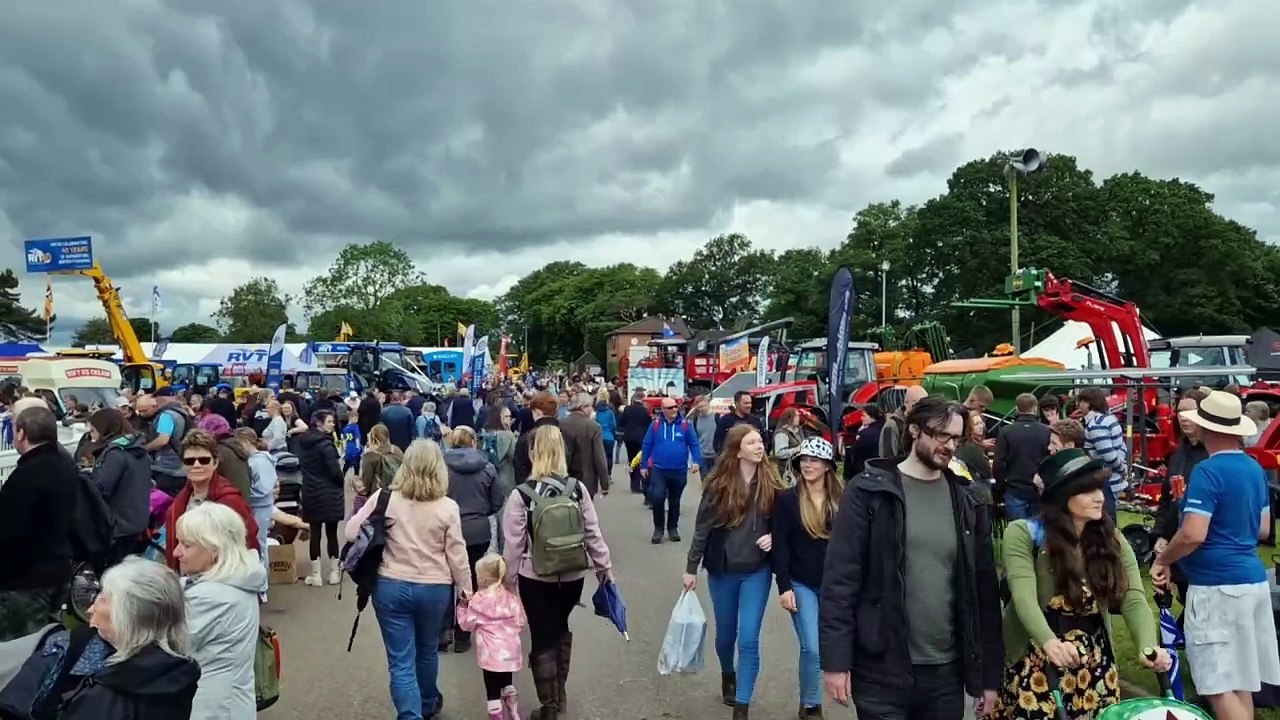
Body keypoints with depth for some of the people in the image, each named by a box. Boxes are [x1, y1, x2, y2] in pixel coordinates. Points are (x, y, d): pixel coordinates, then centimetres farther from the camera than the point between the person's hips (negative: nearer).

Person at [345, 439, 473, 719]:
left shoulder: (385, 498, -10)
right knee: (427, 650, 24)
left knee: (401, 661, 5)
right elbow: (457, 554, -6)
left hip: (391, 587, -1)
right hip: (435, 589, 2)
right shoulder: (447, 507, -10)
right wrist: (466, 589, 7)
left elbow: (352, 533, -5)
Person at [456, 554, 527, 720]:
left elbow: (466, 624, -1)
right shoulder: (511, 597, 0)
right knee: (507, 683, 26)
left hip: (491, 654, -5)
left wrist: (462, 606, 11)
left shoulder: (478, 599, -11)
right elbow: (521, 623, 6)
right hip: (510, 652, 5)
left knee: (493, 691, 4)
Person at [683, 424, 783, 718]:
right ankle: (728, 676, 49)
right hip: (722, 570, 0)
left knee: (749, 639, -5)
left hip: (757, 571, 0)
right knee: (725, 634, 18)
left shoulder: (771, 482, -6)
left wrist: (773, 537, -14)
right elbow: (702, 527, -5)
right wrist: (691, 568, -3)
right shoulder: (719, 484, -10)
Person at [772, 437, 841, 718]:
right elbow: (780, 546, -7)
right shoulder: (787, 499, -6)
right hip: (801, 584, -2)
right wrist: (784, 586, -12)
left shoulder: (842, 499, -1)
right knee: (812, 648, -7)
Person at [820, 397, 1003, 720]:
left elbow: (984, 587, 8)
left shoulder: (967, 501, 5)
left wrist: (989, 673, 8)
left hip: (946, 672, 4)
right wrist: (835, 659, -13)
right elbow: (840, 577, -9)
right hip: (881, 671, -3)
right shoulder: (869, 491, -6)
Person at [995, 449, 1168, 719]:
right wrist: (1049, 642, -44)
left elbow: (1134, 600, -10)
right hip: (1035, 660, -4)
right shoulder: (1024, 534, -14)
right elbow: (1024, 597, -26)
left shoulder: (1111, 539, 1)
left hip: (1093, 661, 4)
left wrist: (1147, 646, -29)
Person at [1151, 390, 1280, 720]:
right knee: (1240, 680, 18)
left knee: (1220, 686, -5)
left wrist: (1162, 560, -8)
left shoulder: (1207, 471, -17)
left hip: (1217, 585, -9)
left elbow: (1193, 535, -24)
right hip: (1253, 580, 9)